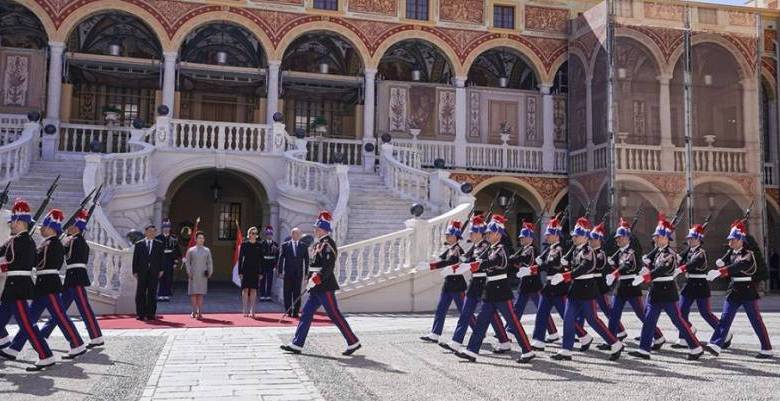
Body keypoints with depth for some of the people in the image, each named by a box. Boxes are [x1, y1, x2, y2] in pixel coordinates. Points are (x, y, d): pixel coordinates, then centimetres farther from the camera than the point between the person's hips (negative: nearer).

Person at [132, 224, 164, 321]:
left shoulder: (159, 244, 10)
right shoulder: (139, 244, 8)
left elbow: (161, 258, 8)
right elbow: (135, 259, 6)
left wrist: (161, 270, -1)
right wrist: (135, 271, -1)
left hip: (154, 272, 0)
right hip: (142, 272, 0)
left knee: (152, 294, 1)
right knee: (141, 294, 1)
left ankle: (151, 314, 5)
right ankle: (141, 314, 5)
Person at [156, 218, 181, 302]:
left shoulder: (174, 238, 4)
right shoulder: (158, 238, 4)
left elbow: (177, 250, 5)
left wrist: (176, 261, 0)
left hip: (170, 262, 0)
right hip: (160, 261, 0)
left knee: (169, 279, 0)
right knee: (161, 278, -1)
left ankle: (167, 295, 6)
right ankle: (160, 295, 4)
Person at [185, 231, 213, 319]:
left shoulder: (207, 251, 10)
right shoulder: (191, 250, 5)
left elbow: (210, 262, 12)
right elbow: (187, 262, 5)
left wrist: (210, 272, 1)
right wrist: (189, 272, -5)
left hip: (203, 275, 1)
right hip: (193, 275, -1)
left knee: (201, 294, 2)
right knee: (193, 293, -1)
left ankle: (200, 312, 5)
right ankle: (194, 312, 5)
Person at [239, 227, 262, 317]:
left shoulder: (259, 245, 5)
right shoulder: (244, 244, 1)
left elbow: (261, 259, 6)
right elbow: (240, 258, 1)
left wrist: (260, 272, 1)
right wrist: (240, 272, -4)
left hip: (255, 271, 2)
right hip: (246, 270, -1)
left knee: (253, 290, 4)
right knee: (245, 289, -1)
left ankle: (252, 311, 9)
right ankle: (245, 311, 5)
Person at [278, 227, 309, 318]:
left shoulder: (304, 246, 7)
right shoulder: (285, 245, 5)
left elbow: (306, 260, 6)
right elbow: (281, 259, 4)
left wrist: (306, 273, 0)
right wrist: (280, 272, -3)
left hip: (298, 273, 0)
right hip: (288, 273, 0)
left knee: (297, 293, 0)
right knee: (287, 293, 3)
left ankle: (296, 311, 5)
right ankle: (288, 311, 10)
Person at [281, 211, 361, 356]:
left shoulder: (328, 244, -14)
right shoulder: (319, 244, 16)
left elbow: (328, 266, -23)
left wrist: (316, 280, -24)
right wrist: (309, 280, 17)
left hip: (325, 287, -10)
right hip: (317, 288, 10)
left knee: (335, 315, -5)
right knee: (306, 313, 8)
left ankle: (353, 342, 4)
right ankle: (297, 345, 11)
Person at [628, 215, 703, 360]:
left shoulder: (670, 254, -15)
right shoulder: (658, 251, 12)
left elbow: (661, 270, -29)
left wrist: (644, 277, -37)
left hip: (667, 293, -8)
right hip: (656, 292, 8)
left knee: (678, 321, -1)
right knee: (648, 320, 4)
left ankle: (696, 348, 11)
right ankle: (644, 349, 5)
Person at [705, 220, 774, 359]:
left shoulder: (748, 255, -13)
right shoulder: (730, 253, 9)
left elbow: (739, 266, -31)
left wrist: (719, 271, -42)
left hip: (748, 292, -6)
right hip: (733, 291, 6)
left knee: (756, 321, 1)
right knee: (725, 318, -3)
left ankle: (767, 350, 12)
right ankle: (715, 345, -8)